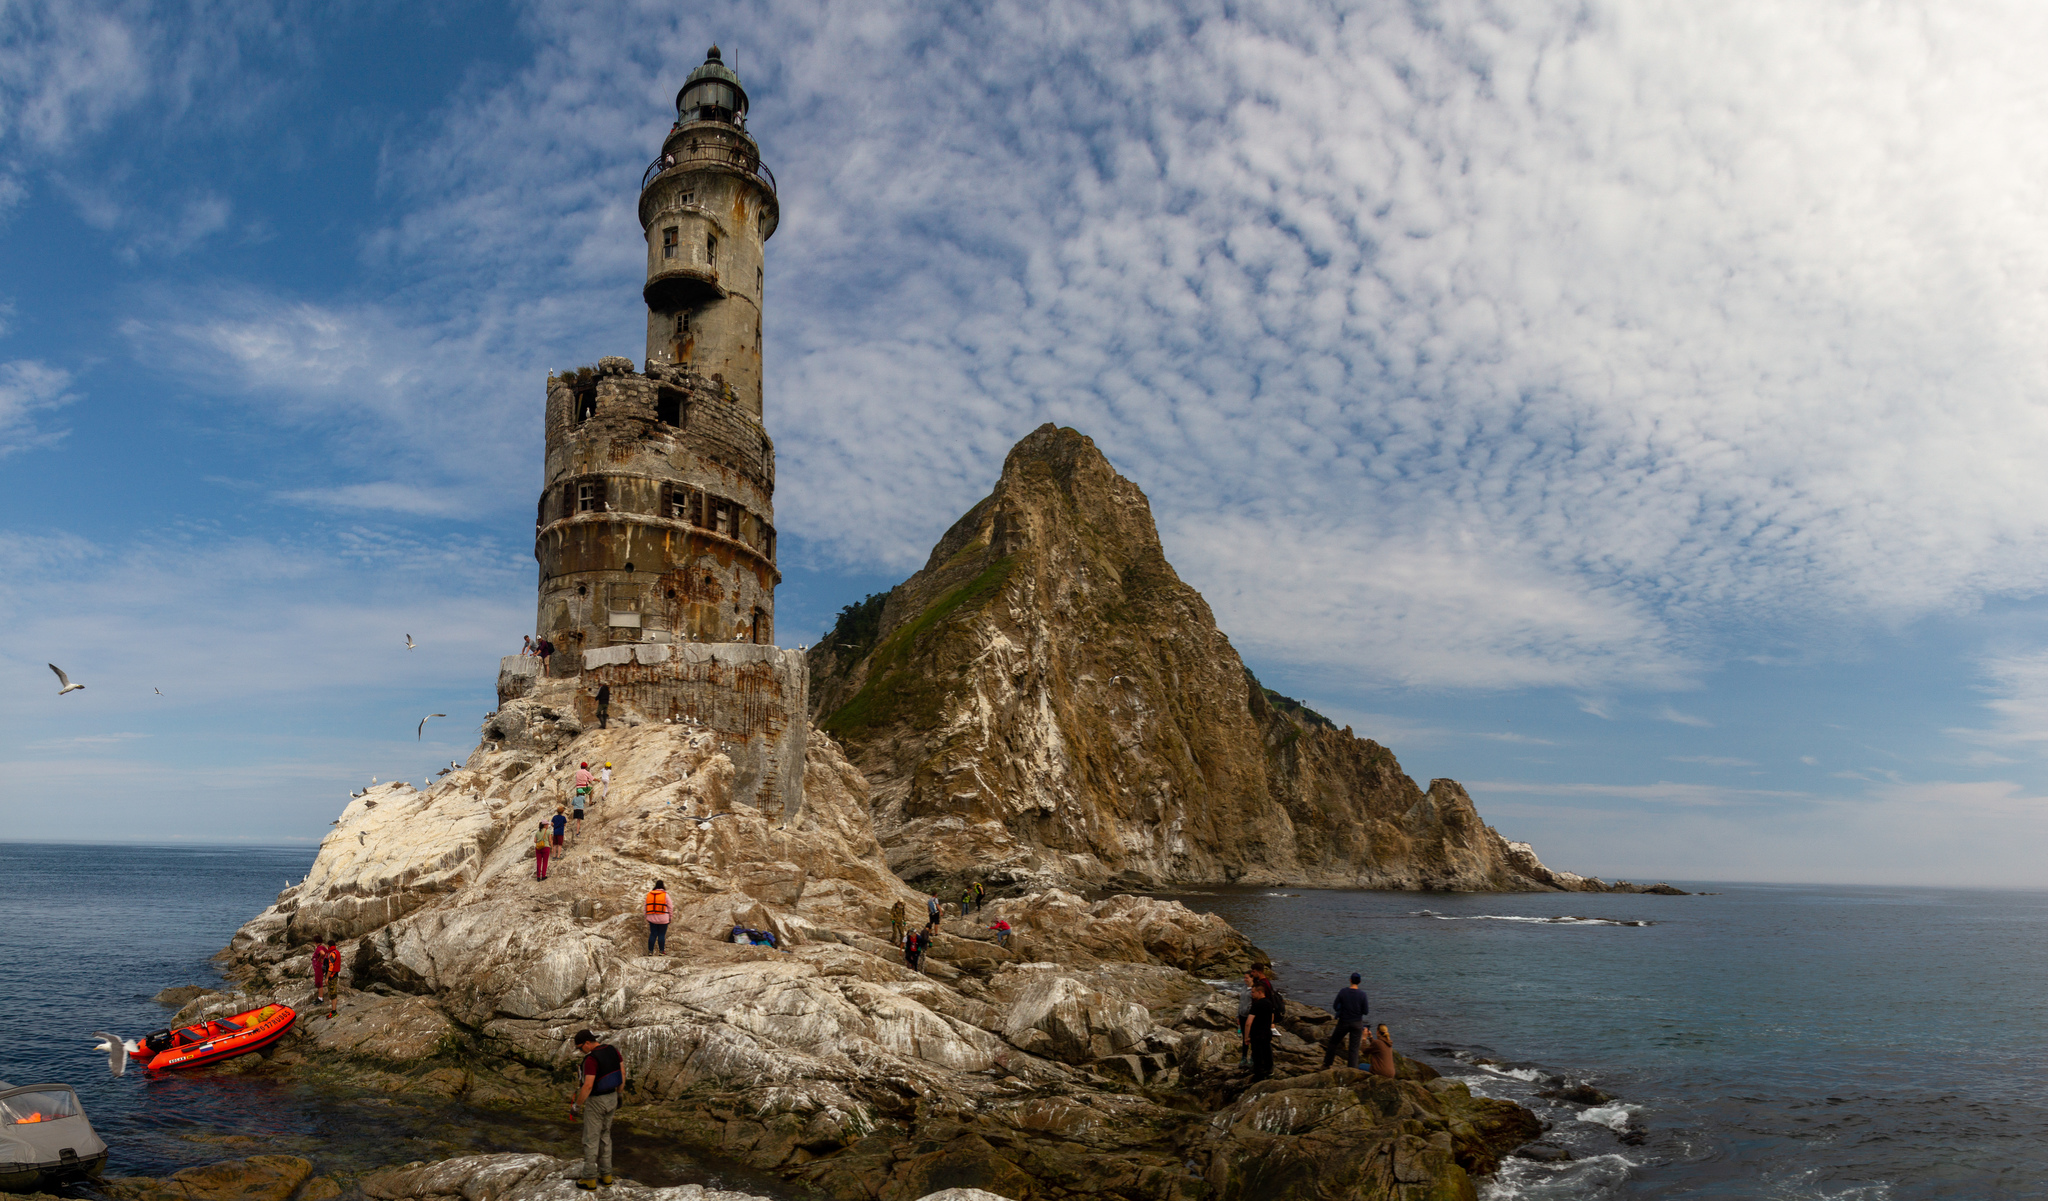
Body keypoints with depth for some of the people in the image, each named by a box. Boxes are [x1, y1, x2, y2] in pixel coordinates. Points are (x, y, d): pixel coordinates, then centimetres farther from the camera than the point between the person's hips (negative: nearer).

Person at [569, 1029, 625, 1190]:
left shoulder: (591, 1058, -27)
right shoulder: (612, 1050, -1)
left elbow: (587, 1086, -30)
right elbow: (623, 1074, 6)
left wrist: (576, 1105, -15)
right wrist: (619, 1095, 17)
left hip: (596, 1101, -8)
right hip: (611, 1098, 8)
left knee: (590, 1139, 7)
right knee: (604, 1136, 20)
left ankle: (589, 1179, 18)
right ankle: (605, 1175, 25)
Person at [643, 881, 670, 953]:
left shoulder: (649, 894, 5)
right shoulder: (665, 895, -6)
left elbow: (645, 906, 9)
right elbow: (669, 907, -2)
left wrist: (647, 917, 16)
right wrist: (670, 917, 7)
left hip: (652, 918, 4)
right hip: (663, 919, -4)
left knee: (653, 934, 8)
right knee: (662, 935, 0)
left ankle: (650, 951, 6)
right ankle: (661, 951, 0)